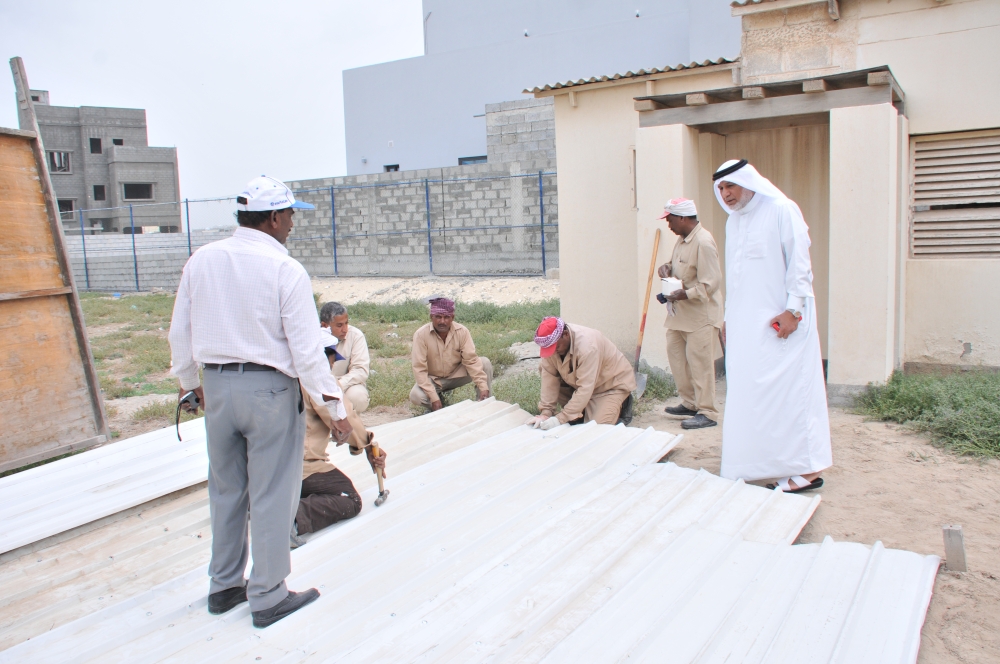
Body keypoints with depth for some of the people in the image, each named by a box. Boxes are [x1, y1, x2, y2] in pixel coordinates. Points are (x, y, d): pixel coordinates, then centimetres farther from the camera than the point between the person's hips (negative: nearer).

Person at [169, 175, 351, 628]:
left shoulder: (201, 260, 2)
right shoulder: (285, 270, -15)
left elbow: (180, 331, 10)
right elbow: (307, 350, -17)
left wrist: (190, 382, 25)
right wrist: (335, 408, -10)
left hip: (216, 387, 6)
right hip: (270, 388, -6)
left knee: (225, 489, 19)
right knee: (271, 496, 6)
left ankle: (224, 586, 34)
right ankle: (268, 597, 18)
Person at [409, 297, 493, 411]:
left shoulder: (462, 331, -19)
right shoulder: (421, 335, -25)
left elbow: (471, 360, -19)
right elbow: (420, 369, -25)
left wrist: (483, 388, -30)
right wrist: (434, 398, -32)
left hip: (456, 375, 2)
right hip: (433, 379, -2)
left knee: (485, 363, -20)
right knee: (416, 396, -32)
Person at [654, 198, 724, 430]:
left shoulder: (703, 242, -20)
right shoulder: (683, 240, 10)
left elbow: (711, 282, -23)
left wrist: (686, 294, -27)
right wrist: (668, 267, 4)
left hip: (701, 314, -10)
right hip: (681, 312, 10)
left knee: (699, 362, -5)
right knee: (676, 354, 14)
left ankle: (707, 413, 6)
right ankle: (690, 403, 28)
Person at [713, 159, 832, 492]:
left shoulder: (781, 211, -6)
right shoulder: (733, 222, 17)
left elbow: (800, 264, -10)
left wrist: (793, 309, -17)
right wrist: (729, 317, 19)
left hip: (780, 322, -7)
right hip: (746, 324, 8)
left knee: (786, 389, -7)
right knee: (747, 392, 5)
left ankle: (806, 469, 0)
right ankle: (762, 461, 13)